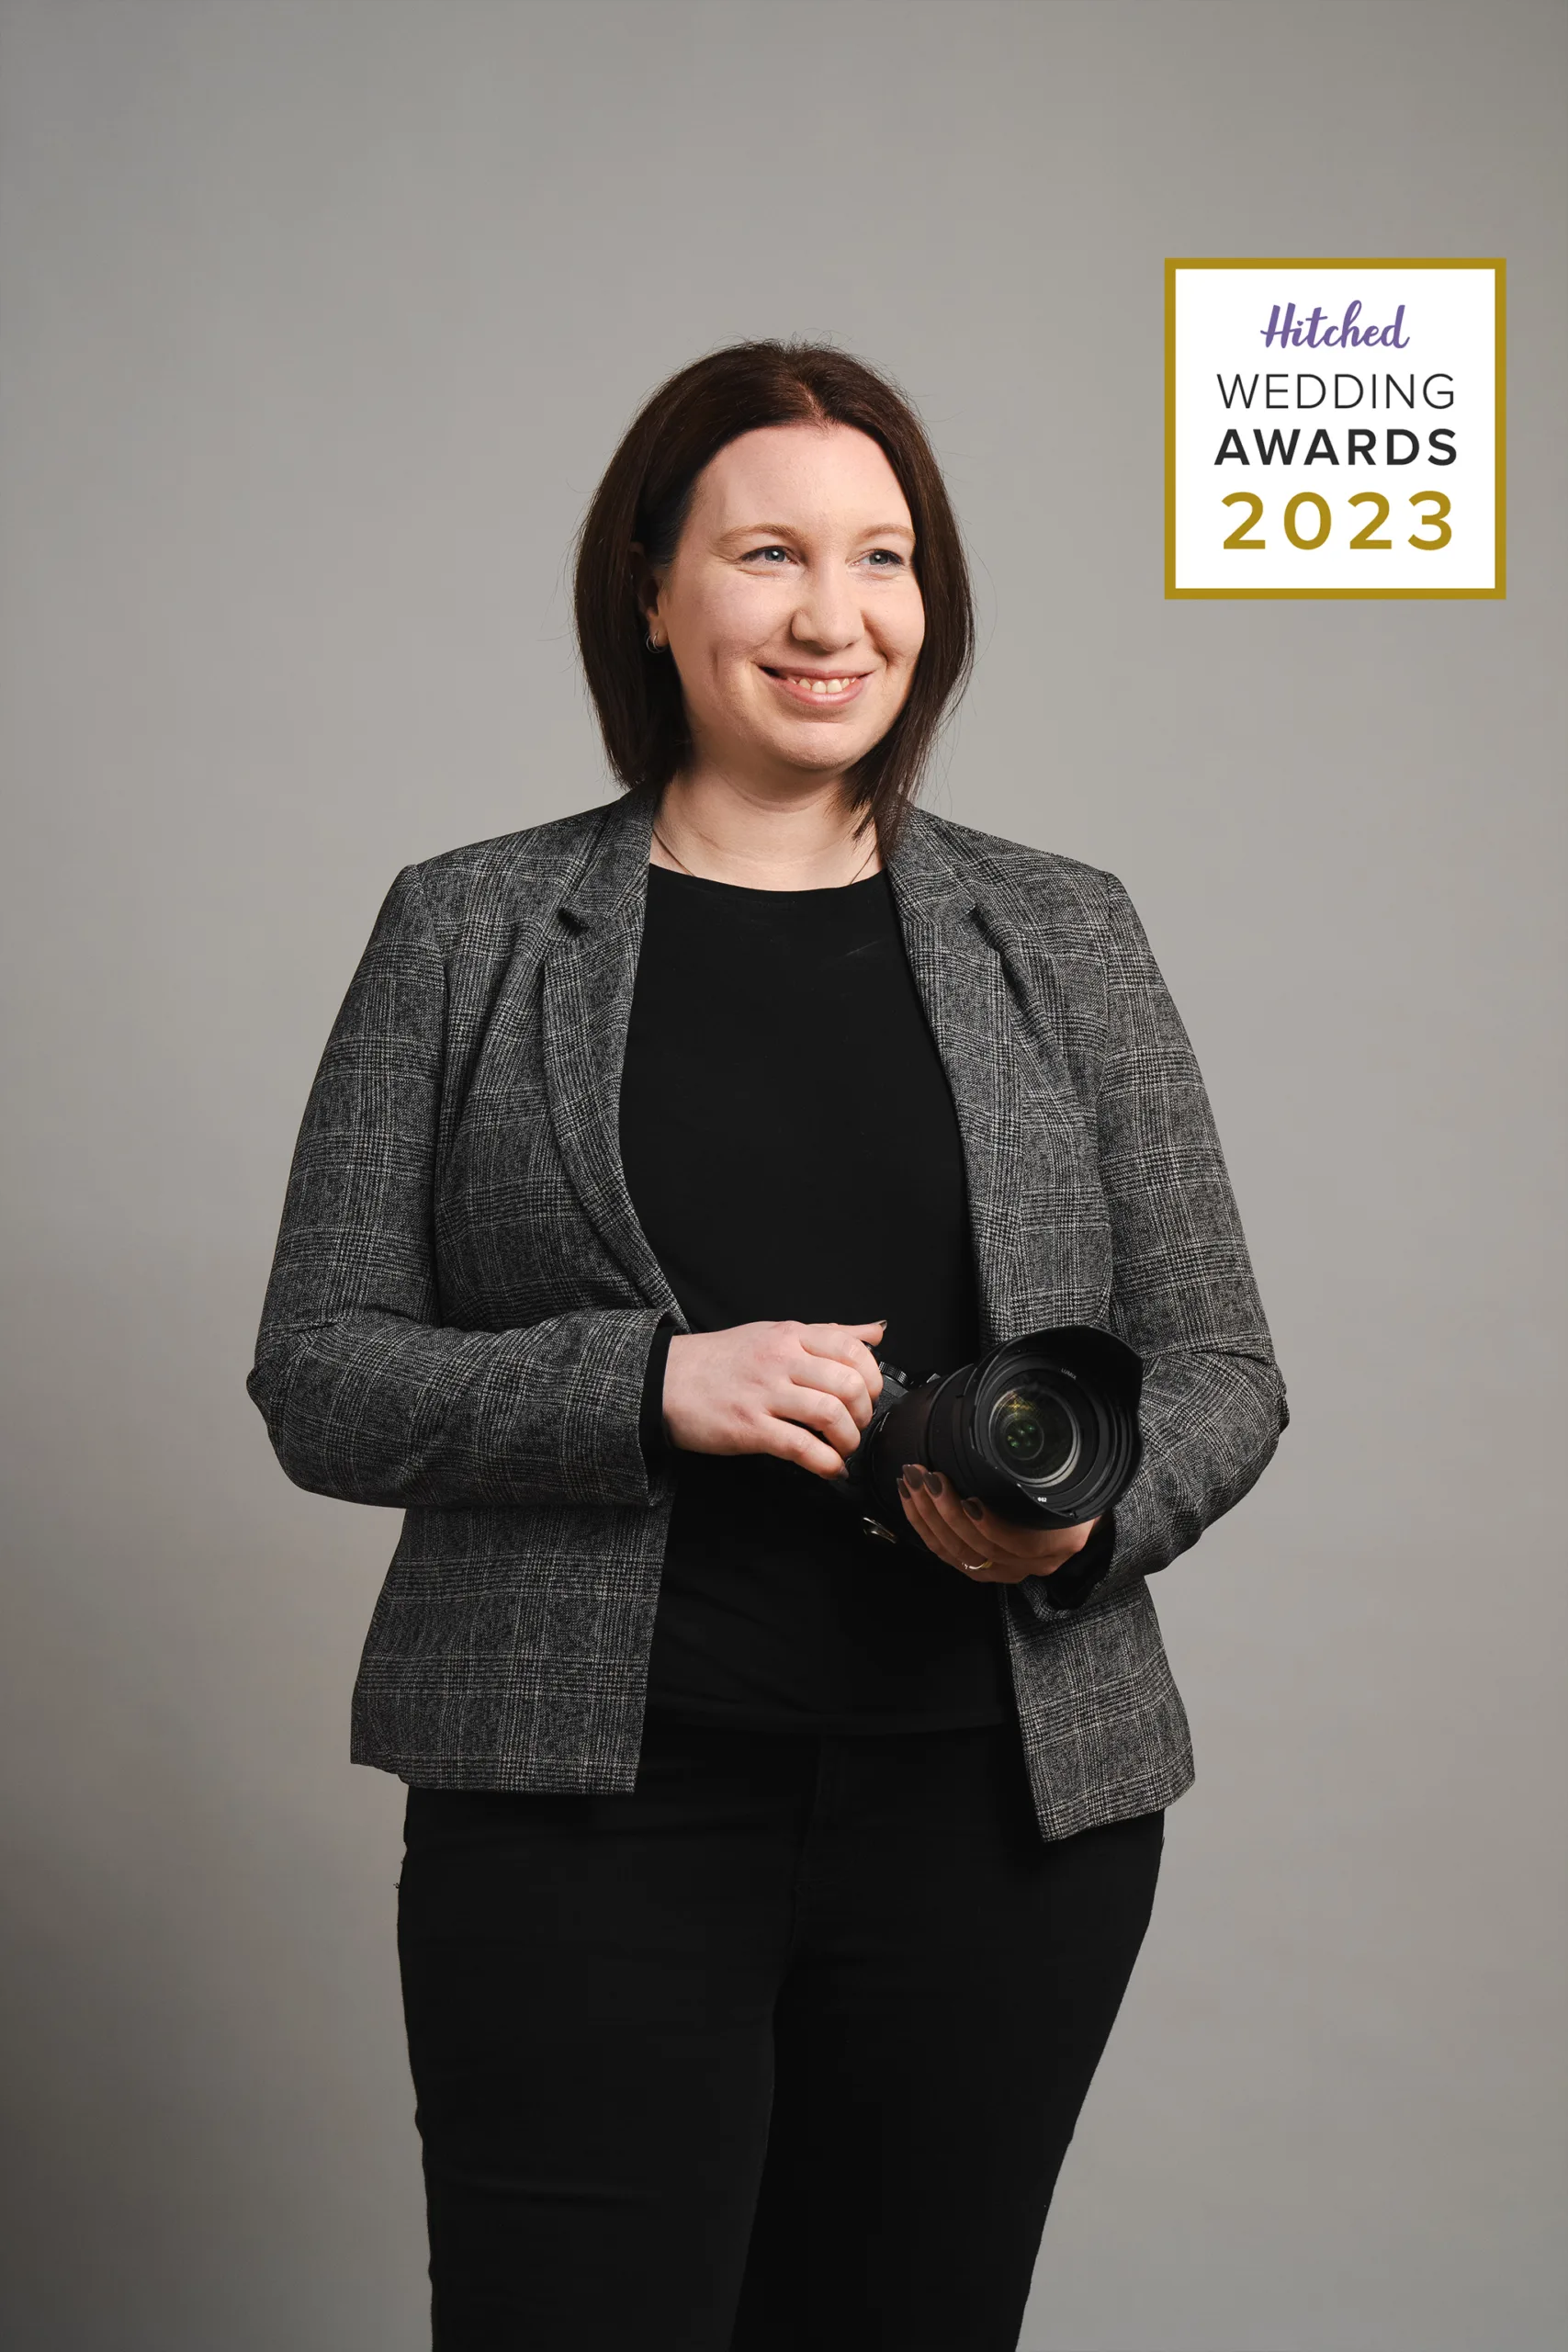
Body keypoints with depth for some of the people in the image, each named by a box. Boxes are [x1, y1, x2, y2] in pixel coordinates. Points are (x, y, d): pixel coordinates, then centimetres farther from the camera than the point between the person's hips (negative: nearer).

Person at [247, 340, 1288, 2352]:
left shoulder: (1063, 939, 9)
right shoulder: (468, 934, 4)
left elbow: (1218, 1370, 10)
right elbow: (318, 1378, 1)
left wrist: (1086, 1506, -12)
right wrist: (647, 1386, -16)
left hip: (998, 1806, 2)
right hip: (586, 1803, -2)